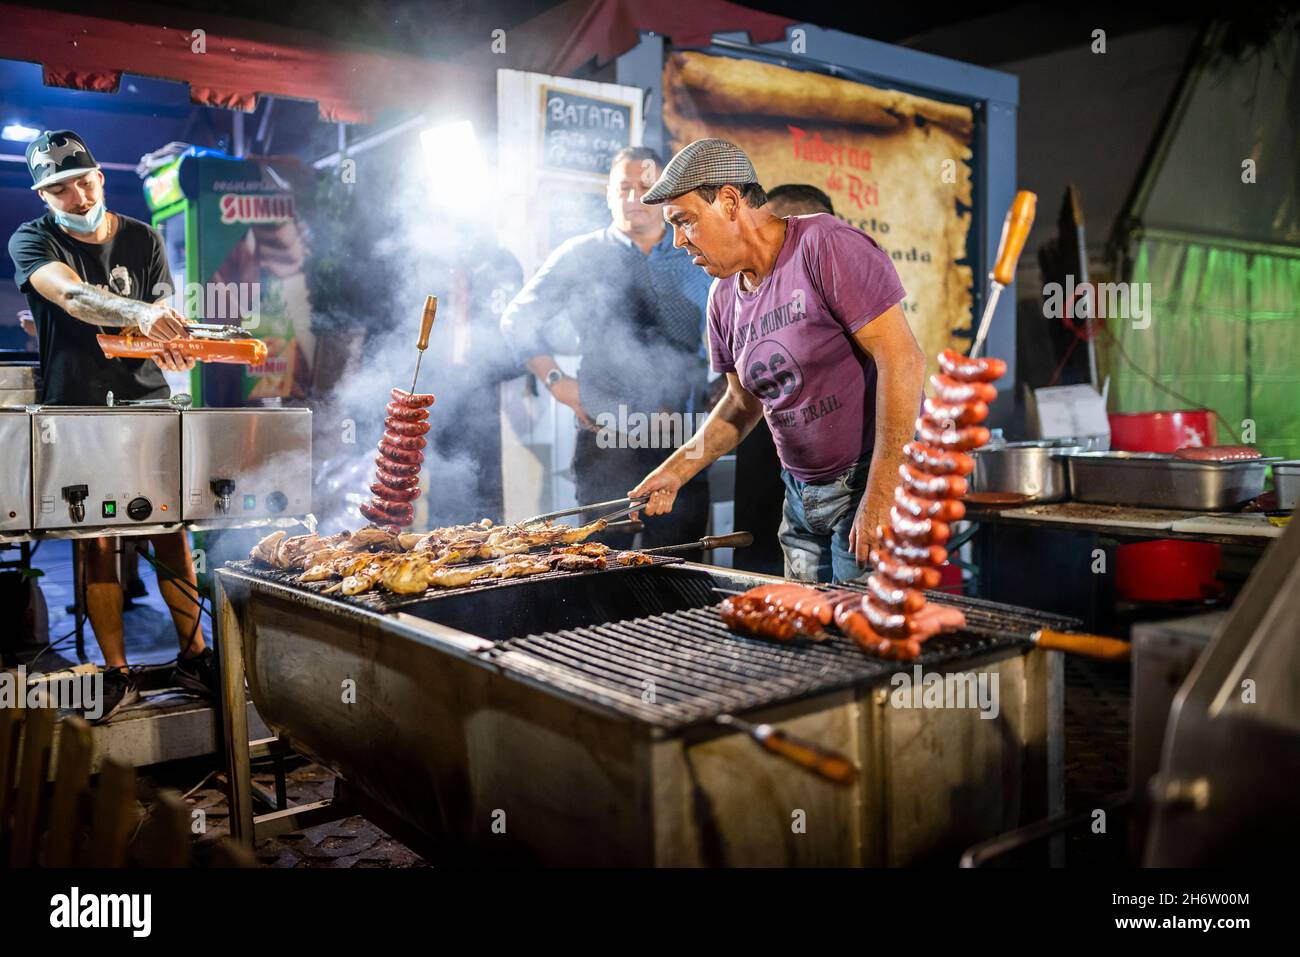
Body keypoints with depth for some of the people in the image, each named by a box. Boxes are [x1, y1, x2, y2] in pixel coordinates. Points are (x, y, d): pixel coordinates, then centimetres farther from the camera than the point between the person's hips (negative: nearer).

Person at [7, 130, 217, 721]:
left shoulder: (142, 240, 8)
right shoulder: (31, 240, -1)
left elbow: (161, 329, 4)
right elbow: (71, 294, -24)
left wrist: (172, 350, -21)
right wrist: (139, 312, -42)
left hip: (145, 405, 2)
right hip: (75, 411, -1)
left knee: (170, 532, -3)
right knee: (96, 543, -1)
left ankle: (193, 657, 7)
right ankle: (117, 674, 6)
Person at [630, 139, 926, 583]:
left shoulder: (826, 245, -15)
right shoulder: (724, 297, 8)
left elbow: (902, 359, -20)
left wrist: (879, 496, -23)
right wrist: (676, 470, 7)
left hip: (877, 482, -7)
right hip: (802, 496, 7)